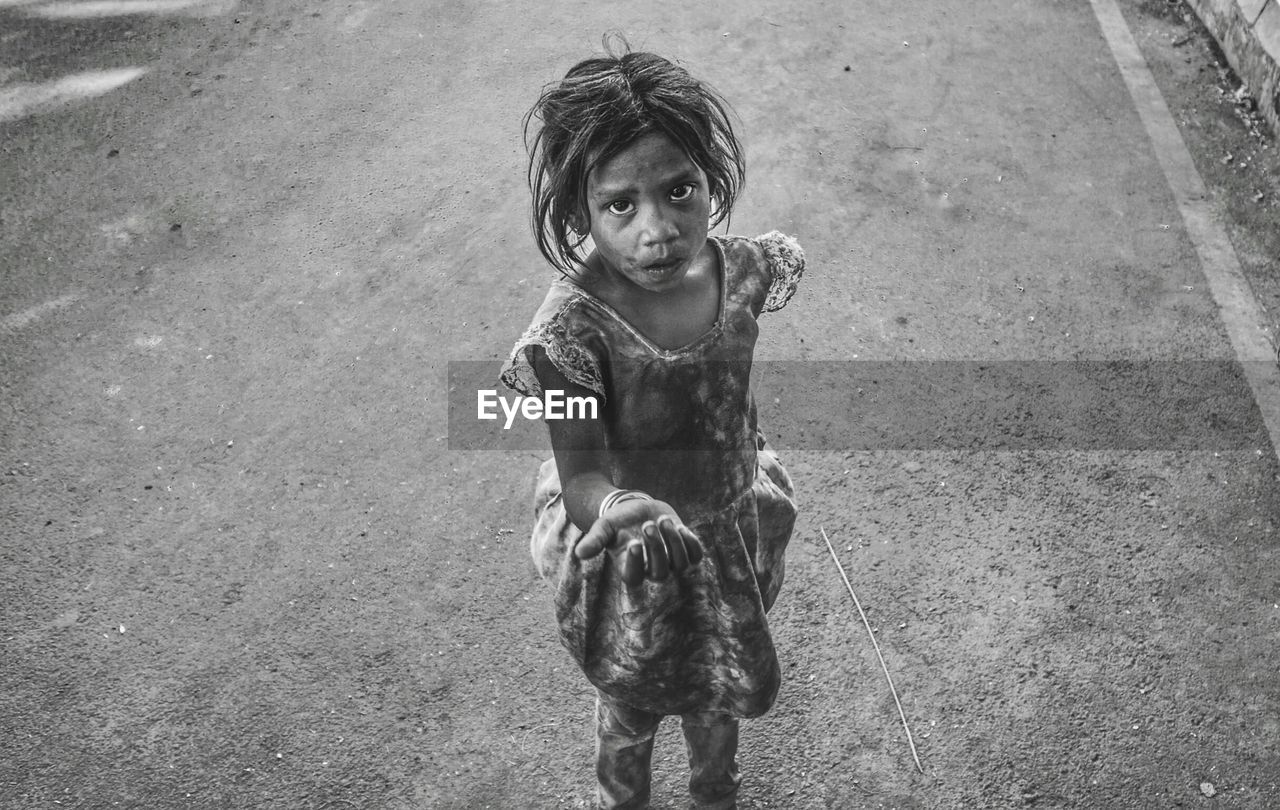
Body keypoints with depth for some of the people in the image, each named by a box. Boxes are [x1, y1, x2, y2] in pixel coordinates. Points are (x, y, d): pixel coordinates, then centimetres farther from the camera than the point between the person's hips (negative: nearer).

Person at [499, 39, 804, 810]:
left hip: (733, 528, 4)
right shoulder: (572, 329, -33)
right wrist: (621, 506, -49)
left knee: (720, 691, 30)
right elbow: (580, 479, -29)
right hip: (634, 558, -4)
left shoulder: (737, 270, -20)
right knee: (631, 704, 25)